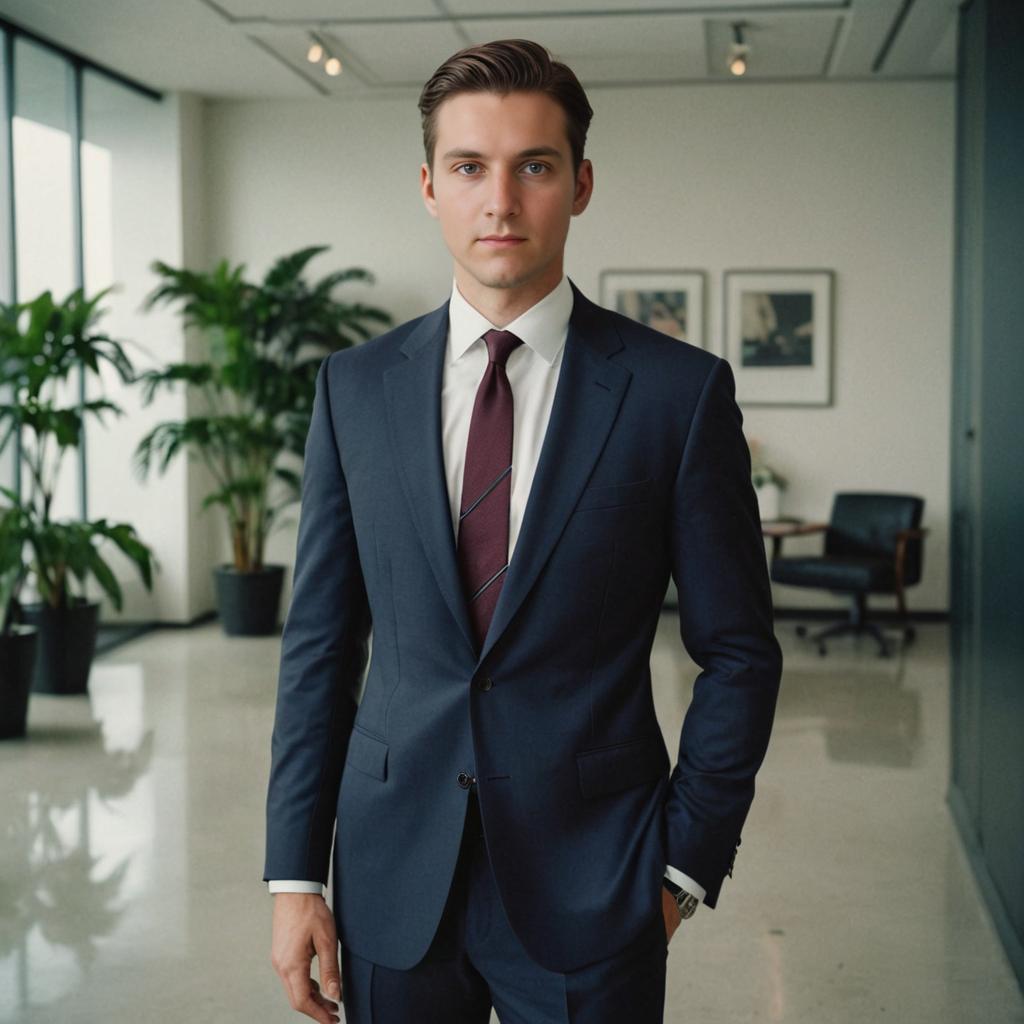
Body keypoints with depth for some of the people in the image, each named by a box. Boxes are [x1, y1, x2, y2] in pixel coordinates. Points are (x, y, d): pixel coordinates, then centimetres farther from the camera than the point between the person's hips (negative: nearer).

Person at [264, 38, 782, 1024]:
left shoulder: (679, 390, -6)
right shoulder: (355, 386, 2)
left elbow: (738, 654, -1)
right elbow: (319, 642, 4)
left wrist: (684, 861, -4)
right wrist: (293, 872, 2)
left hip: (589, 890, -2)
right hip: (392, 878, 3)